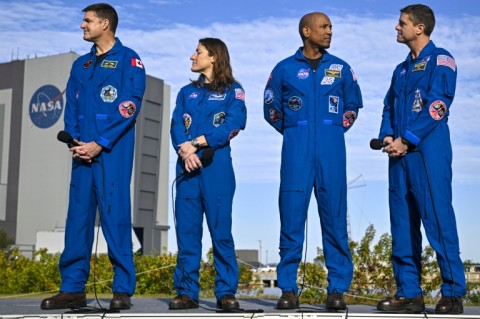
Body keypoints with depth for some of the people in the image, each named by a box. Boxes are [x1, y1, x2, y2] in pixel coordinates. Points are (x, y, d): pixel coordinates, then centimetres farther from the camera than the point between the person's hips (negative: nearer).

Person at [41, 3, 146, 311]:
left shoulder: (129, 60, 2)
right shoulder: (80, 65, 21)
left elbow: (129, 107, -8)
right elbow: (71, 107, 16)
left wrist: (99, 144, -13)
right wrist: (74, 140, -3)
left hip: (113, 151, -6)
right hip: (82, 151, 6)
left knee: (115, 215, -7)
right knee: (78, 216, 4)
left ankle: (123, 290, -2)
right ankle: (73, 288, 9)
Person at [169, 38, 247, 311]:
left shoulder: (233, 90, 9)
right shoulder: (187, 92, 21)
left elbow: (235, 122, -8)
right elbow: (176, 125, 8)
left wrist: (197, 143, -14)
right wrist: (184, 149, -13)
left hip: (216, 167, -4)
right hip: (187, 166, 4)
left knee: (221, 230, -6)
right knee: (186, 230, 2)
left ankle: (226, 292, -1)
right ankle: (187, 292, 6)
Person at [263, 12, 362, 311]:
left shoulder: (341, 68, 11)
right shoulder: (284, 69, 7)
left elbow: (352, 105, 22)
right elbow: (272, 108, 17)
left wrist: (334, 130, 13)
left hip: (332, 150, 1)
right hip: (296, 151, -1)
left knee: (334, 216, -1)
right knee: (292, 216, -3)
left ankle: (338, 289, 4)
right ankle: (288, 289, 3)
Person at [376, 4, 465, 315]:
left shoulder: (440, 60, -1)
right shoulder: (402, 69, 22)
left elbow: (437, 106, -11)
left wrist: (407, 140, -14)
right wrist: (387, 136, -1)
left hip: (428, 152, -8)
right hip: (400, 153, 8)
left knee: (438, 220, -8)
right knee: (402, 224, 6)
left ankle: (454, 293, -1)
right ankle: (409, 293, 12)